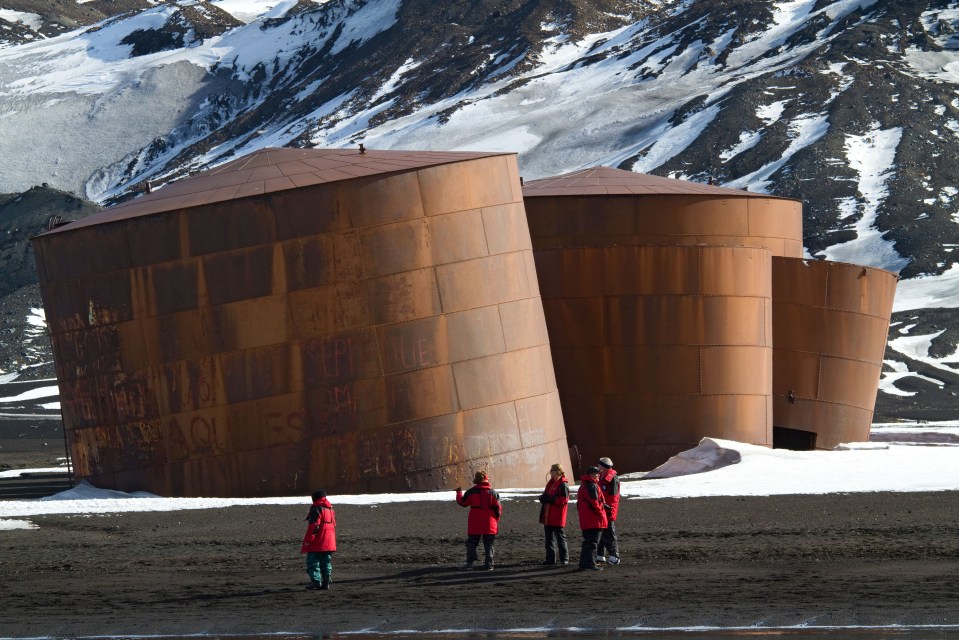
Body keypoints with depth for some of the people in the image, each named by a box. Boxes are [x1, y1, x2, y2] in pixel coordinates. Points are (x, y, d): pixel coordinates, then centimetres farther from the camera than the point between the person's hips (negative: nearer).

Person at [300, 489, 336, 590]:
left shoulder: (316, 508, -10)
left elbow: (314, 525, -18)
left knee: (313, 562, -4)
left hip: (317, 543, -8)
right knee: (326, 562, 12)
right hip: (329, 543, 8)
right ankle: (326, 583, 10)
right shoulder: (330, 509, 16)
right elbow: (334, 525, 21)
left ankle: (316, 581, -13)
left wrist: (308, 540, -15)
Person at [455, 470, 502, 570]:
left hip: (474, 524, 0)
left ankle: (470, 563, 0)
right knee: (489, 545, 7)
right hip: (489, 524, 0)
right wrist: (496, 519, 13)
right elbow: (498, 508, -1)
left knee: (471, 543, 8)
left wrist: (459, 493, 24)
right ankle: (489, 564, 2)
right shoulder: (493, 493, -2)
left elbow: (462, 502, 6)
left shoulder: (471, 492, -4)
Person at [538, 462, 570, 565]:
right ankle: (550, 559, 15)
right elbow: (545, 496, 21)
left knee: (560, 538, -1)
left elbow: (564, 499, -18)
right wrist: (543, 498, -3)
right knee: (549, 538, 10)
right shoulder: (551, 483, 15)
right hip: (548, 517, 9)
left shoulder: (563, 484, -11)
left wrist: (550, 499, -22)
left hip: (557, 518, -9)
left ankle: (565, 559, 7)